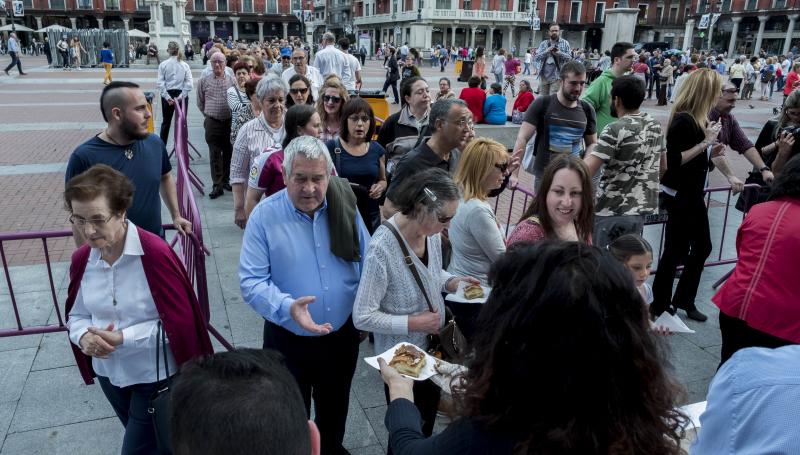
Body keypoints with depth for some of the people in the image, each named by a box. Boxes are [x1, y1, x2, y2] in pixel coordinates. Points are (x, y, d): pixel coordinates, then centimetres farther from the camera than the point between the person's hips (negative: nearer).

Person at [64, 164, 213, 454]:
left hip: (156, 376, -6)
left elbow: (181, 322, -22)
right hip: (110, 373, 7)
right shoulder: (81, 260, -5)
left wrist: (124, 338, -27)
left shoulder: (155, 254, -25)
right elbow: (76, 315, 7)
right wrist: (84, 337, -15)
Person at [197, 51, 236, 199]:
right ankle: (217, 185, 3)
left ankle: (226, 180, 25)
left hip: (230, 121, 1)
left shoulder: (232, 81, 4)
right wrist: (209, 114, 12)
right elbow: (200, 103, 13)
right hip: (212, 123, -1)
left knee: (228, 152, 10)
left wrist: (232, 114, 6)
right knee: (215, 154, -1)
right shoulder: (204, 81, 4)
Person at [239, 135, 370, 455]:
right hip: (288, 340, -3)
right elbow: (251, 281, -19)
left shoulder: (345, 207, -7)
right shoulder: (265, 215, -16)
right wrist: (288, 307, -34)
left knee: (335, 408, 27)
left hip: (342, 335, 4)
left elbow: (365, 263, 2)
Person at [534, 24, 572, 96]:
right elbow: (536, 58, 2)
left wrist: (559, 53, -17)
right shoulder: (543, 43, 11)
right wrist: (546, 51, -13)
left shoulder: (565, 43, 5)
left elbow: (569, 57, -1)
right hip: (544, 76, 3)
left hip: (556, 76, -3)